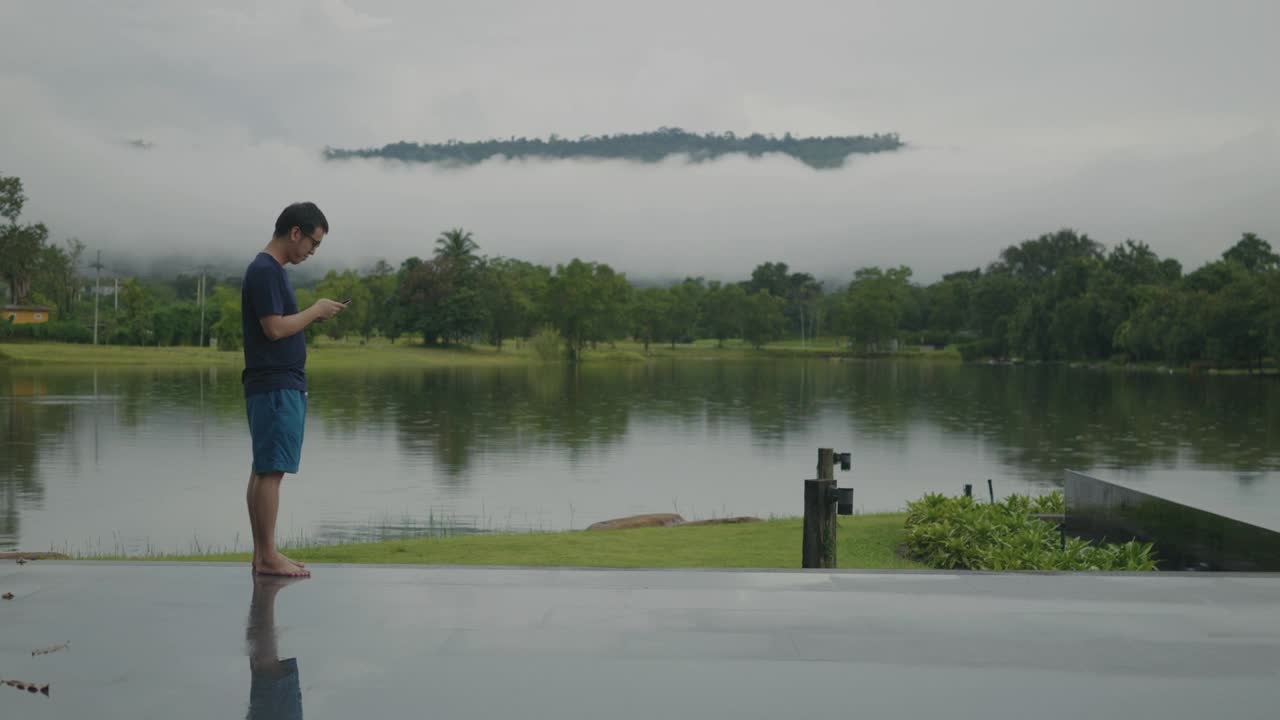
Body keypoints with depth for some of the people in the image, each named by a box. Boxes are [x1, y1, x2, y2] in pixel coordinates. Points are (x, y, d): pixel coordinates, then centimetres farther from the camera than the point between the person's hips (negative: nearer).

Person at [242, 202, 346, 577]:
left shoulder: (272, 270, 18)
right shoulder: (265, 271, -13)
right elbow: (274, 328, -20)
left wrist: (315, 316, 7)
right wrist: (316, 310, -9)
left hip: (282, 386, 10)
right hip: (275, 387, -10)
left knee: (264, 470, 10)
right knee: (270, 471, -7)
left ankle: (263, 553, 13)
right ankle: (267, 556, -4)